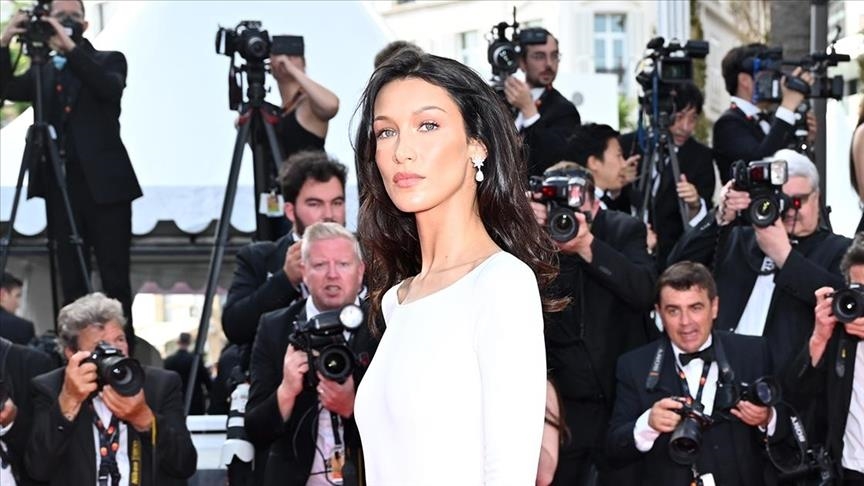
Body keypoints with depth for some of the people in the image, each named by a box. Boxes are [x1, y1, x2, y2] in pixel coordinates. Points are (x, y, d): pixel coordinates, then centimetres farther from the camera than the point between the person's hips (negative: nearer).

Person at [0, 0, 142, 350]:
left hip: (104, 185, -3)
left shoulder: (109, 61, 6)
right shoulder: (43, 72, 16)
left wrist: (71, 47, -23)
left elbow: (110, 88, -15)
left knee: (115, 280, -5)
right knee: (71, 282, 3)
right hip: (61, 189, 3)